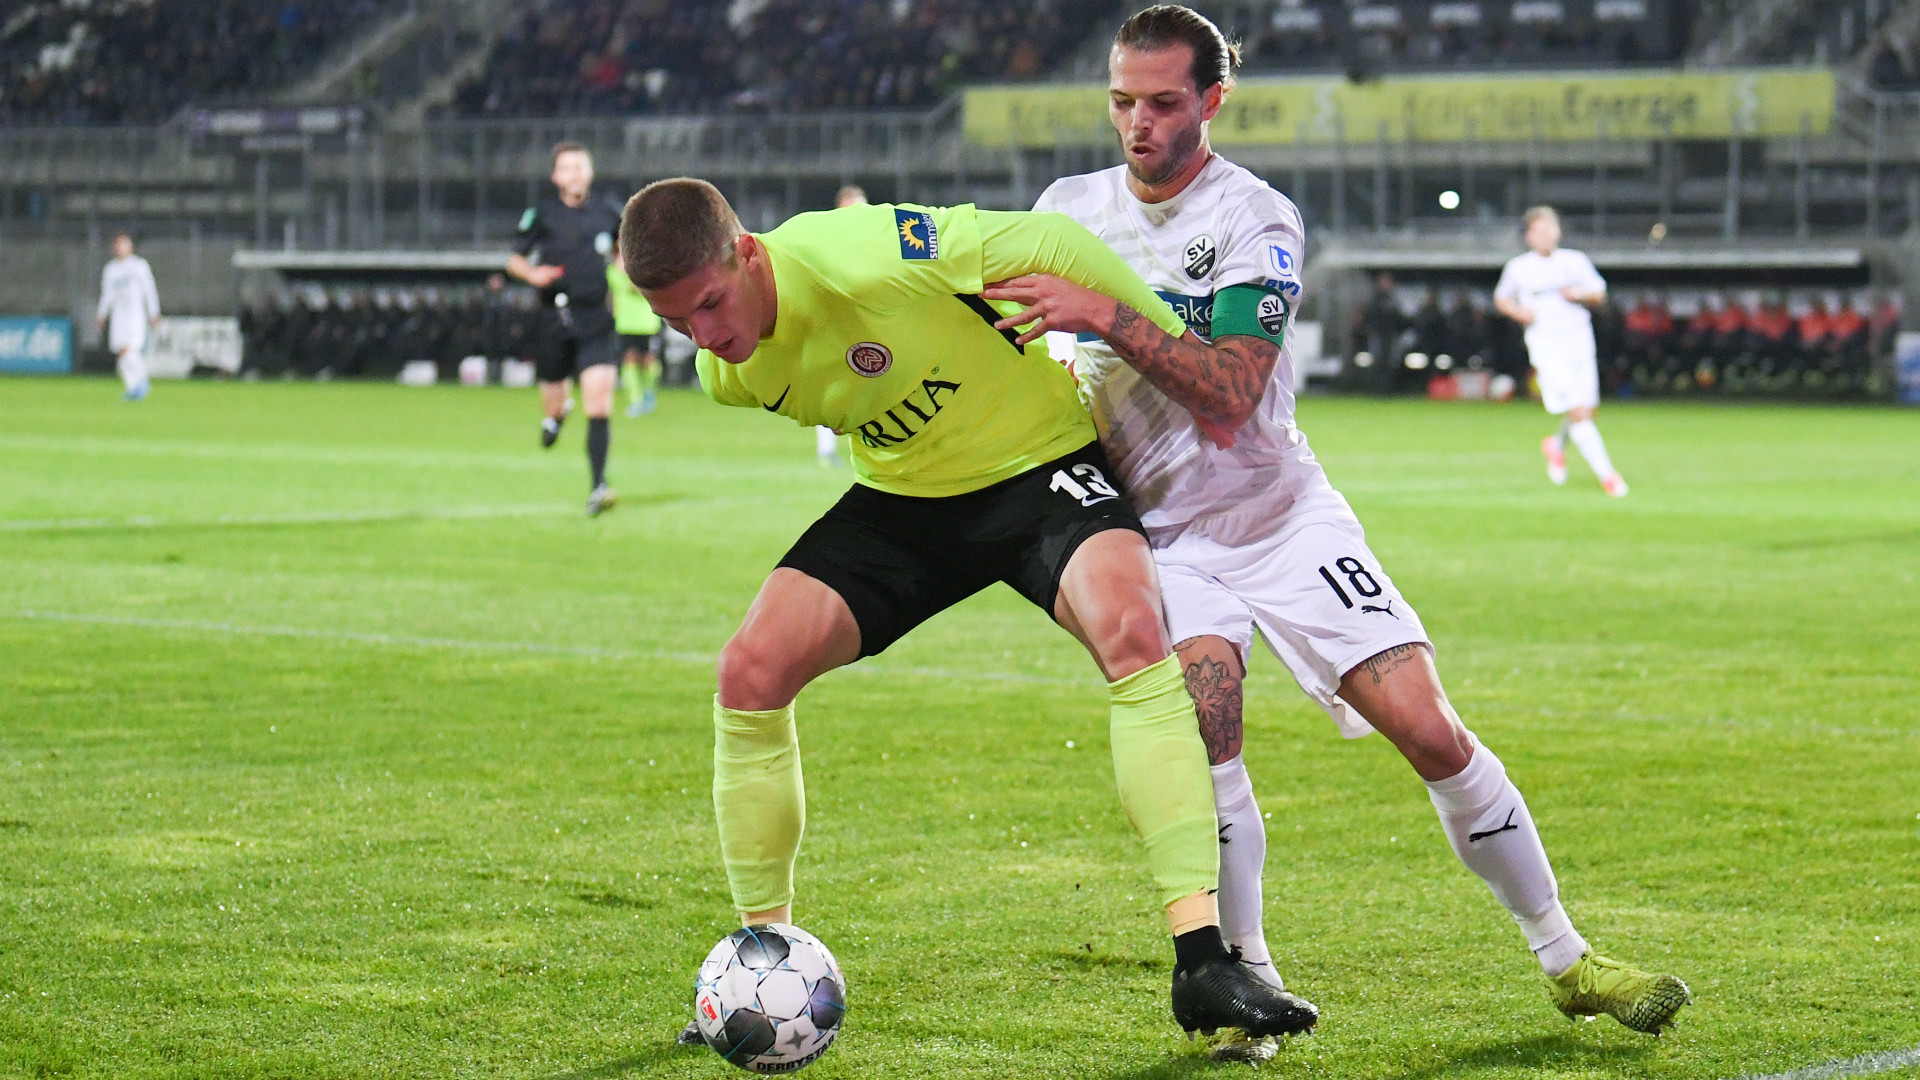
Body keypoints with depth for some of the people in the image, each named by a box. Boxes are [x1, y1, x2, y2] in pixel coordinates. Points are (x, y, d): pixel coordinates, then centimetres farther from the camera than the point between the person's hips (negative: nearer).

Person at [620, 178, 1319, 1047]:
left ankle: (1202, 959, -33)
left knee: (1131, 630, -33)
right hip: (902, 499, 6)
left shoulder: (865, 257, -32)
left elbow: (1045, 243, -21)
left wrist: (1183, 354, -13)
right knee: (752, 668, -11)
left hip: (1038, 465, -6)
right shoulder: (730, 374, -10)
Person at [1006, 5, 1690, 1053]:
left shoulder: (1254, 220, -13)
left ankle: (1565, 959, 9)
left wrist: (1103, 315, -33)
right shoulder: (1068, 208, 2)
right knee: (1204, 726, -26)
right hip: (1162, 532, 2)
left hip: (1282, 513, -2)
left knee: (1431, 734, -8)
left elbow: (1227, 399, -25)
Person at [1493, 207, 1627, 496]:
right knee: (1578, 412, -14)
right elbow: (1501, 298, 18)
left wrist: (1580, 294, -7)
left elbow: (1599, 294, 14)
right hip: (1545, 345, -3)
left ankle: (1557, 445, 38)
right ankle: (1607, 475, -11)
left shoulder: (1575, 261, 8)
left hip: (1579, 339, 3)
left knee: (1587, 409, 6)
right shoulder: (1518, 268, 4)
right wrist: (1518, 312, -3)